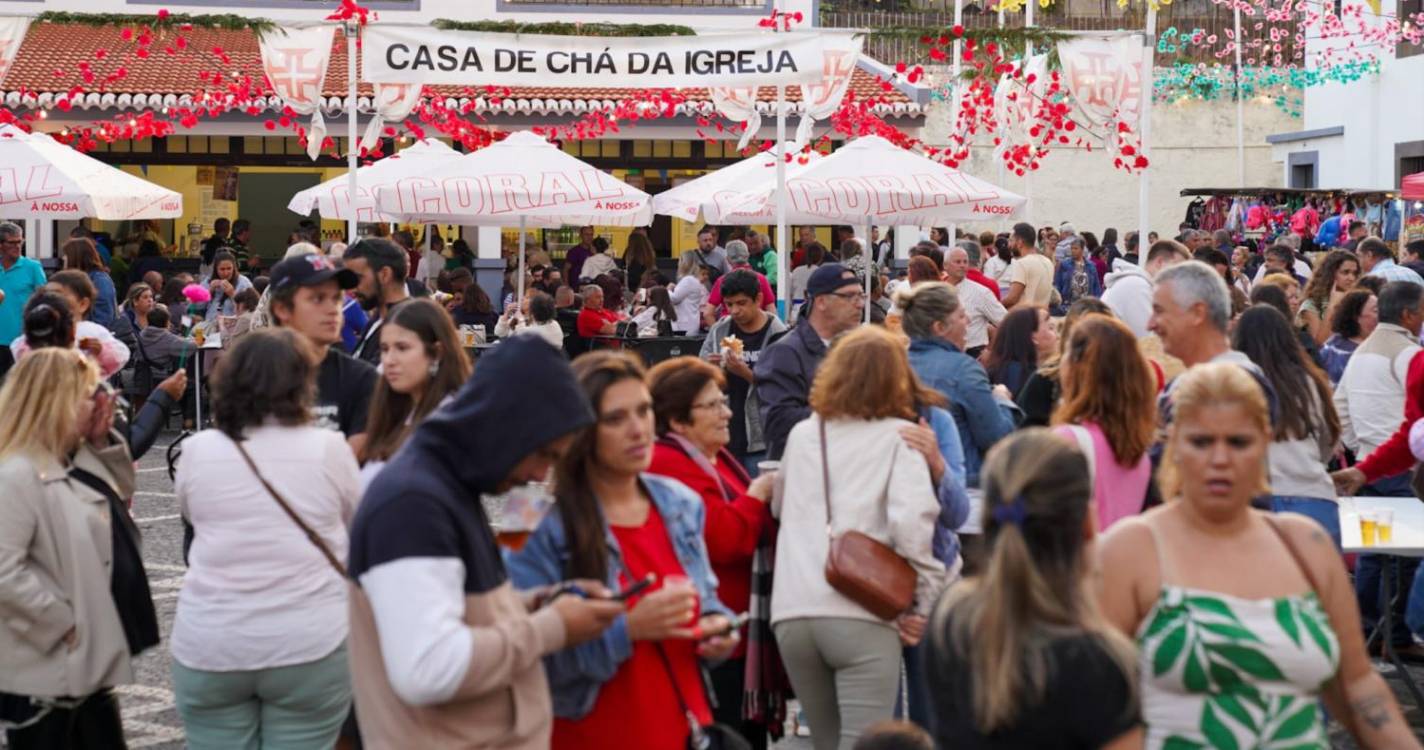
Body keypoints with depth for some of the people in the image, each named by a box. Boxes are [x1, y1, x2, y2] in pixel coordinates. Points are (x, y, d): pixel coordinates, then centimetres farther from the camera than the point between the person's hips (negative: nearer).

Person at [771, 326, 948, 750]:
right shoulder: (898, 435, 3)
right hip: (859, 614, -5)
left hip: (791, 611, 5)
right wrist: (924, 599, -4)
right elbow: (912, 521, -10)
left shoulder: (800, 435, 18)